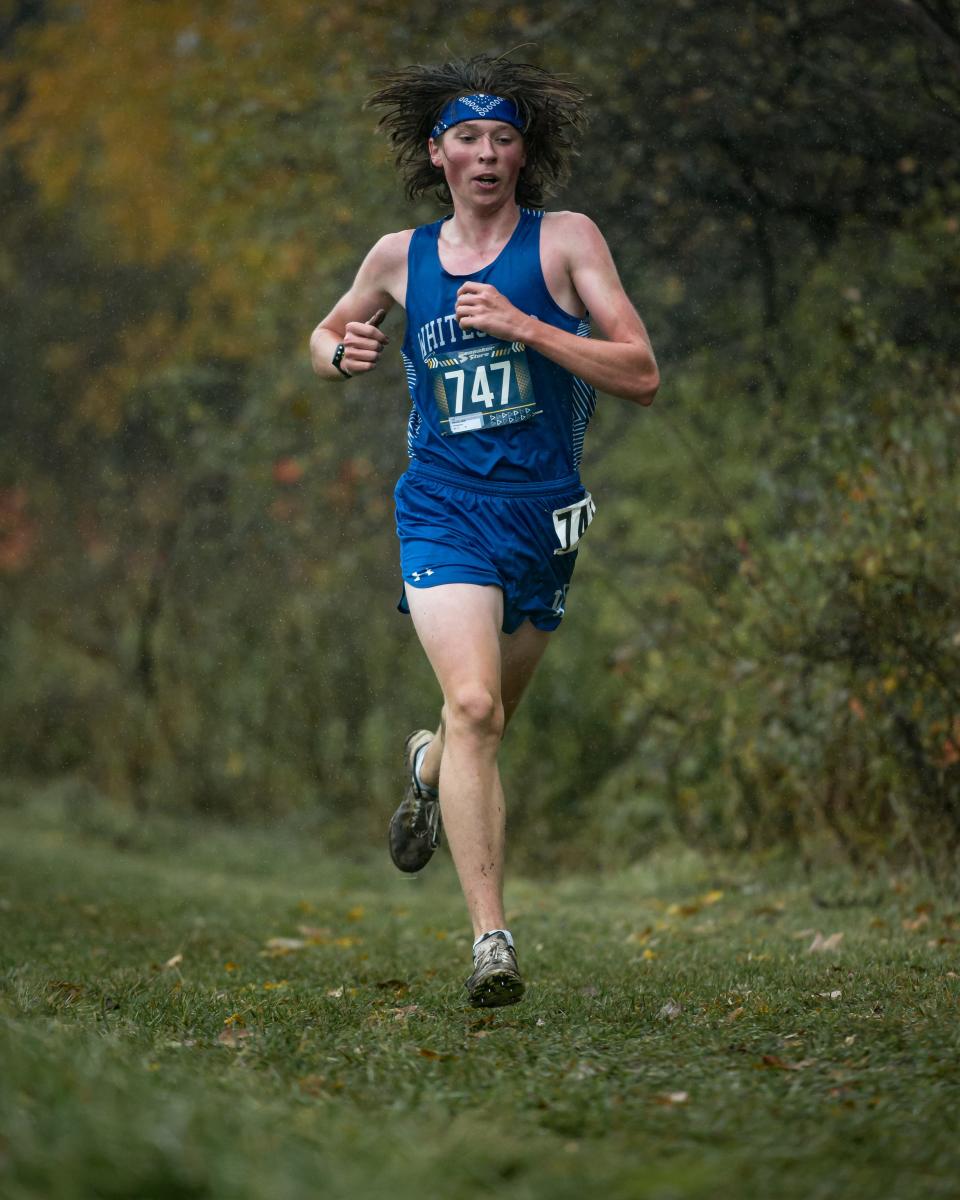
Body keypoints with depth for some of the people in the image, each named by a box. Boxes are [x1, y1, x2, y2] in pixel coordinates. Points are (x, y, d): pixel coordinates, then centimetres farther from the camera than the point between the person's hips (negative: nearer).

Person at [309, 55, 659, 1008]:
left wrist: (523, 324, -18)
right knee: (472, 706, -21)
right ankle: (490, 939, -23)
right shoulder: (399, 258, 7)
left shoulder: (565, 241, -1)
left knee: (488, 716, 16)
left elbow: (641, 375, -8)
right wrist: (343, 354, 1)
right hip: (443, 512, -1)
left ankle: (429, 765, 54)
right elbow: (326, 335, 26)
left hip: (543, 517, 1)